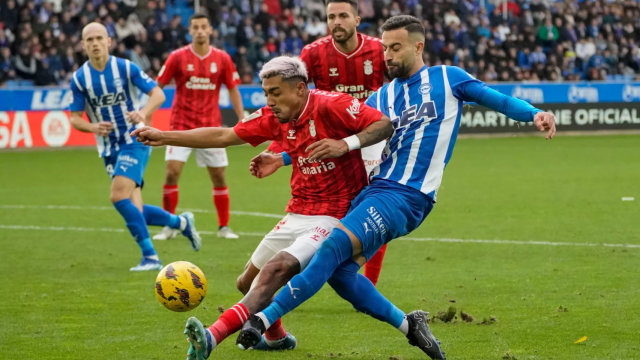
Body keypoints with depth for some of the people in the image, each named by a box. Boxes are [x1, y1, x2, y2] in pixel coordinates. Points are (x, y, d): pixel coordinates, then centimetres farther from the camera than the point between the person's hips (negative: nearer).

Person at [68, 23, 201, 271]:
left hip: (135, 141, -4)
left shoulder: (125, 68, -8)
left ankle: (150, 257, -17)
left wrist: (143, 112, -28)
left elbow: (158, 94, -8)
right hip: (109, 149, 4)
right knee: (135, 212, 1)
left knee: (119, 196, -24)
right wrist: (94, 127, -21)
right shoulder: (79, 79, -1)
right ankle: (181, 222, 28)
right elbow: (75, 118, 1)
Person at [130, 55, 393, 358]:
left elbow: (385, 125, -19)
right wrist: (164, 137, 8)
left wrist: (346, 144, -34)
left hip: (333, 218, -9)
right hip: (297, 215, 9)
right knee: (248, 283, 16)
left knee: (275, 270, -28)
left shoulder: (331, 106, -16)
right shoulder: (273, 118, 4)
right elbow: (223, 136, 10)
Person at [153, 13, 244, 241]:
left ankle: (224, 227, 16)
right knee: (172, 173, -10)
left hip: (211, 126, 1)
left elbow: (233, 91, 8)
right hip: (182, 125, -1)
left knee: (218, 177, 4)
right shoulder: (178, 57, -3)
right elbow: (157, 87, 1)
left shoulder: (222, 59, 1)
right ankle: (168, 227, 0)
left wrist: (242, 120, 1)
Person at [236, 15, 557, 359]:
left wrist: (534, 113, -16)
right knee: (337, 269, -10)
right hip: (375, 190, 7)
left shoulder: (447, 79, 8)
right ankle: (408, 325, 4)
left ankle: (264, 319, -23)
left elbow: (498, 100, 4)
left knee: (333, 247, -22)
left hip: (407, 197, -7)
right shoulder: (380, 98, 20)